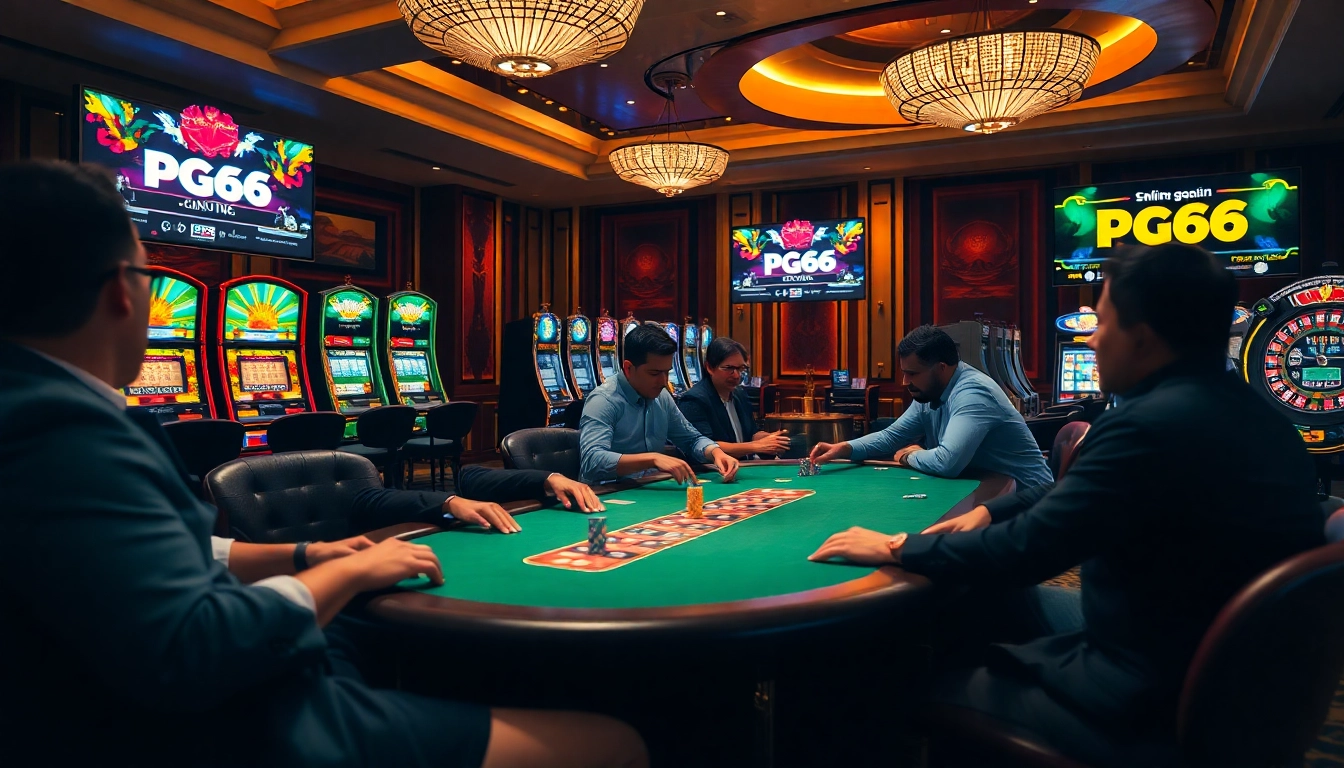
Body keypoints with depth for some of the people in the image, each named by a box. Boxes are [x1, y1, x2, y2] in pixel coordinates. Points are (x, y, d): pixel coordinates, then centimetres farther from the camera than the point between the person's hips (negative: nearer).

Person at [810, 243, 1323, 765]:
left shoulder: (1152, 426, -27)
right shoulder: (1243, 411, 4)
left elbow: (1025, 551, -22)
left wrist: (899, 548, -10)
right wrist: (988, 512, 8)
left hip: (1153, 705, -9)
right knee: (1000, 600, 21)